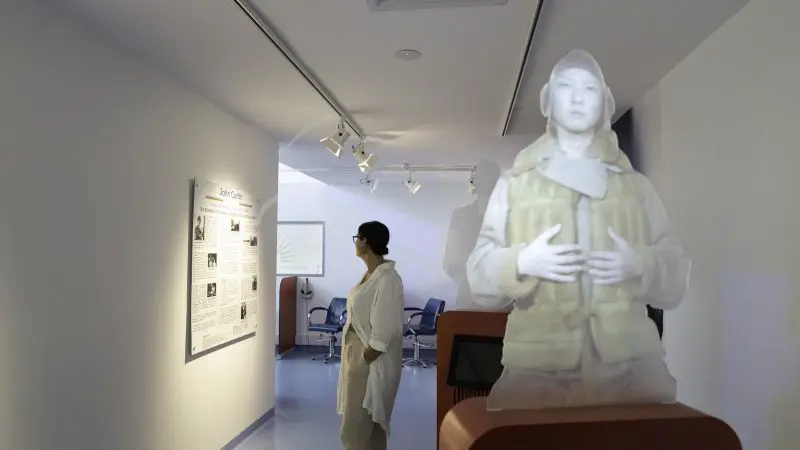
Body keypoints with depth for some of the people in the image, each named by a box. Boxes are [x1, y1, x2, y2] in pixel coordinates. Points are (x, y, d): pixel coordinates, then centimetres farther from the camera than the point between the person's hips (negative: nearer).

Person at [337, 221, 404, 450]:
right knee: (371, 421, 19)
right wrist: (355, 358, 16)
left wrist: (365, 360, -19)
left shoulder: (387, 279, -23)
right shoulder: (369, 274, 7)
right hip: (356, 352, 9)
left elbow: (384, 330, -23)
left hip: (370, 360, -9)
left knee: (355, 427, 0)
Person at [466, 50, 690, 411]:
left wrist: (641, 267, -8)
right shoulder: (514, 182, 10)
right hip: (538, 366, -2)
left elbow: (675, 278, 13)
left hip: (630, 363, 2)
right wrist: (521, 263, -15)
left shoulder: (636, 185, 16)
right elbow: (479, 273, 4)